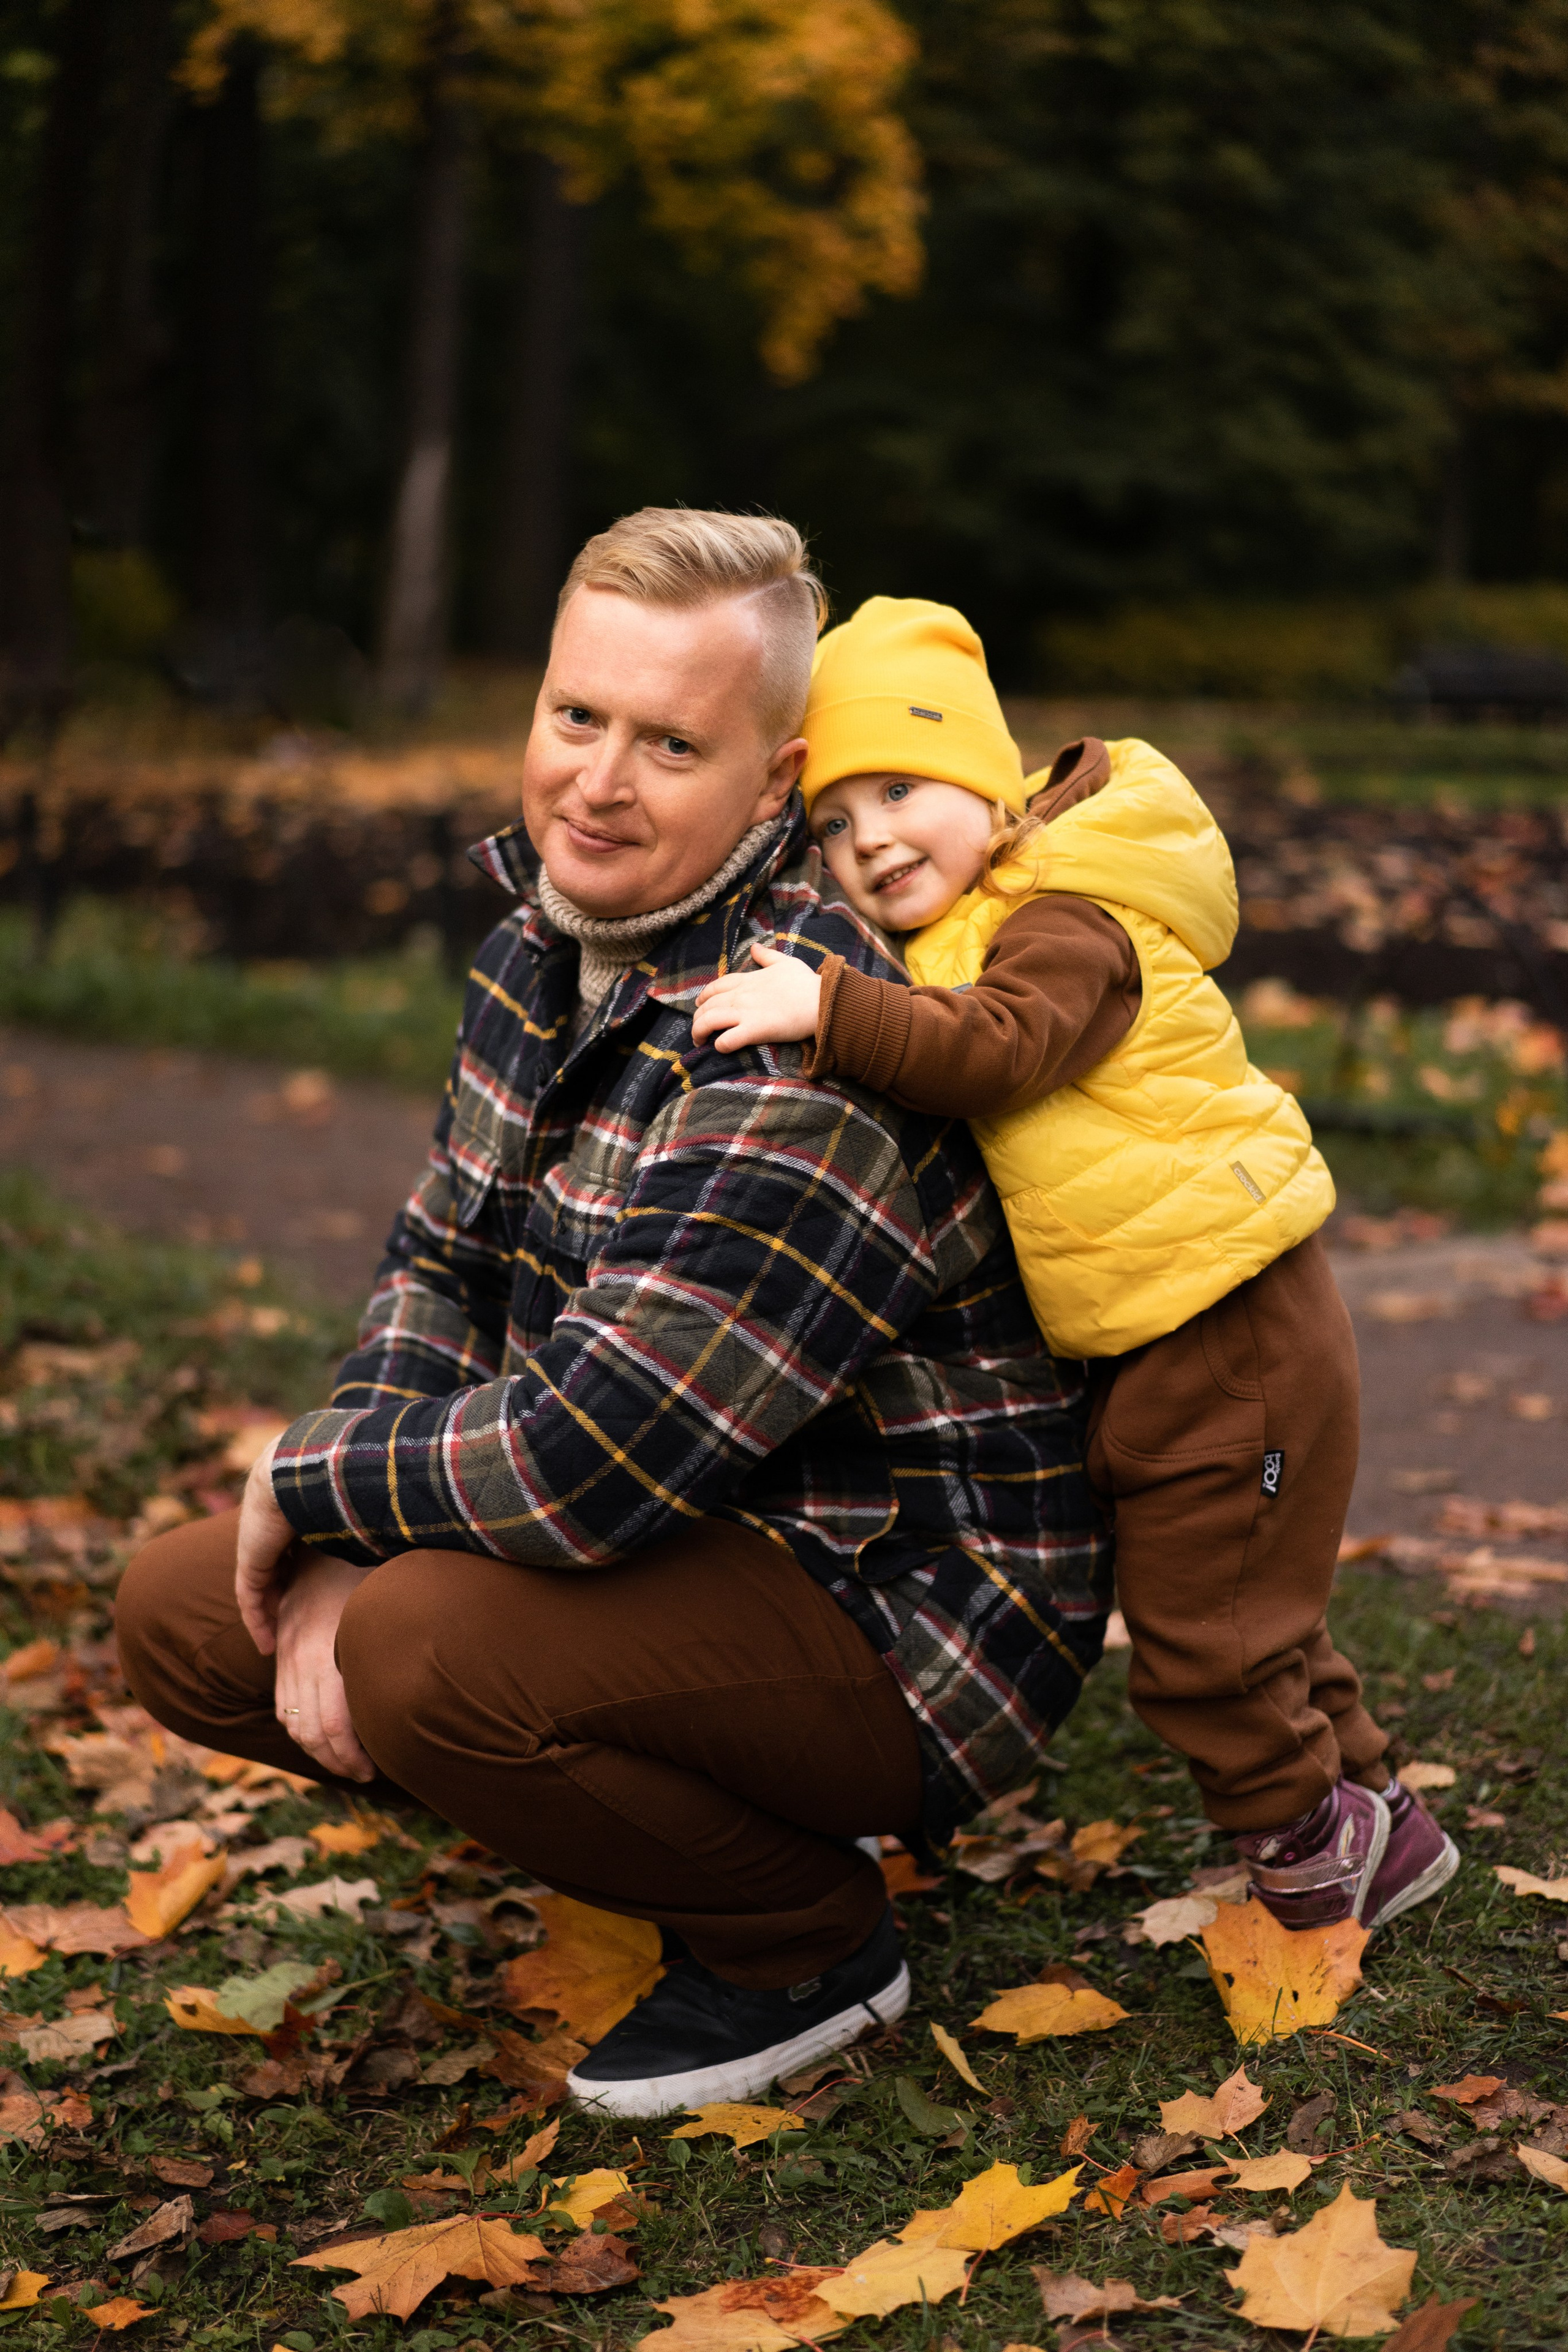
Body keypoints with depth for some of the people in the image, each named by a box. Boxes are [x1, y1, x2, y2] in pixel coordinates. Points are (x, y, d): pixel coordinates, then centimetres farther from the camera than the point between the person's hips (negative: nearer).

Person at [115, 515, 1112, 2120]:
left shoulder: (800, 1056, -30)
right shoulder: (546, 942, 2)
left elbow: (584, 1468, -32)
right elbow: (441, 1265, 9)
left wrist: (310, 1478, -13)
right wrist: (338, 1554, -7)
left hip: (904, 1620, -9)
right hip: (690, 1542, 9)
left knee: (434, 1653, -34)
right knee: (181, 1618, 4)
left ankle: (806, 1943, -4)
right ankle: (701, 1823, 13)